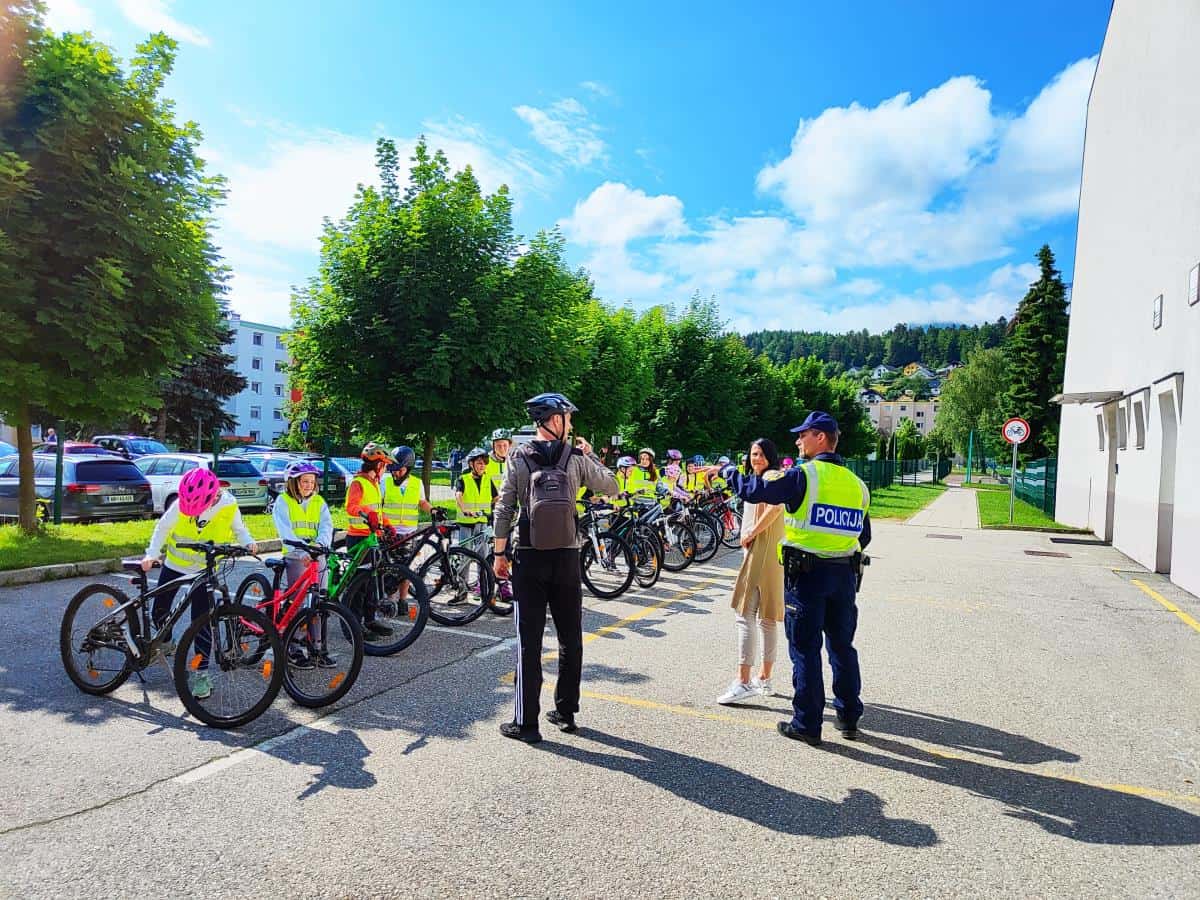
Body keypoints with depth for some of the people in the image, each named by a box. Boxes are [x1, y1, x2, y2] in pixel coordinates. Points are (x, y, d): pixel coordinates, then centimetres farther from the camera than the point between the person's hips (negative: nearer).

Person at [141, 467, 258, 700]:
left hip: (204, 569, -2)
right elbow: (163, 528, -10)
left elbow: (239, 529, -3)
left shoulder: (228, 506, -18)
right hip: (174, 563, 2)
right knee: (158, 612, 12)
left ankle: (201, 673, 0)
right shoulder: (181, 505, -19)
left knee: (202, 622, -7)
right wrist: (151, 554, -22)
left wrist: (248, 542, -23)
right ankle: (166, 643, 45)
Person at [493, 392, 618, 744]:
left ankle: (526, 722, 7)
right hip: (567, 557, 1)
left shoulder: (518, 458, -2)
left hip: (530, 557, -1)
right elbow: (611, 487, 9)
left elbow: (504, 510, -5)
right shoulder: (576, 459, -2)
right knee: (570, 638, 14)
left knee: (529, 642, 3)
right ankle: (566, 712, 24)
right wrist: (591, 456, 18)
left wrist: (500, 553, 3)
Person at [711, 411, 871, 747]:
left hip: (806, 574, -6)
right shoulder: (856, 483, 8)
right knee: (842, 646, 17)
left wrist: (725, 469, 2)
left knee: (805, 650, 4)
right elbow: (864, 537, 14)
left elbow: (752, 490, -15)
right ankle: (849, 717, 28)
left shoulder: (804, 476, -12)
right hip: (845, 575, 6)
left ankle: (807, 724, 13)